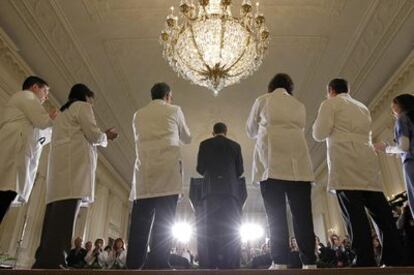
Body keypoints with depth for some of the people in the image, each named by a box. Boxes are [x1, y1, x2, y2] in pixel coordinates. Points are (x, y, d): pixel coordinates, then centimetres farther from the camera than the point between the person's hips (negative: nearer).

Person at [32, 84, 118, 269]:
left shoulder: (63, 112, 34)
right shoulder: (82, 106, 7)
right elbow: (93, 135, -4)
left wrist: (101, 137, 28)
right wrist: (106, 137, 16)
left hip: (59, 161, 9)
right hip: (74, 161, -9)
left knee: (56, 212, 1)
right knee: (66, 211, -18)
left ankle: (44, 259, -3)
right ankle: (52, 260, -25)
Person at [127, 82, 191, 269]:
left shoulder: (138, 115, 18)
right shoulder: (174, 110, 10)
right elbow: (186, 139, 21)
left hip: (143, 171, 4)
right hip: (167, 170, -3)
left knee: (139, 223, 2)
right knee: (163, 223, -5)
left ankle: (133, 266, -1)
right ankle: (158, 264, -9)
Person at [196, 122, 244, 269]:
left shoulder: (205, 144, 9)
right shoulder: (235, 145, 12)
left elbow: (200, 168, 7)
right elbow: (240, 170, 11)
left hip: (211, 189, 0)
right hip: (230, 189, 1)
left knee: (210, 227, 1)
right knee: (231, 228, 1)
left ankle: (210, 265, -4)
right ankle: (230, 265, -3)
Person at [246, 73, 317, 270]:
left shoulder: (262, 100, 15)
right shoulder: (299, 106, 22)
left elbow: (251, 131, 23)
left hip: (272, 161, -2)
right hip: (298, 163, 3)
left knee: (276, 215, -4)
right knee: (302, 215, 1)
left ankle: (280, 262, -7)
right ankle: (309, 262, -1)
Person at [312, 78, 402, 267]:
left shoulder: (330, 103, 8)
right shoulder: (362, 107, 28)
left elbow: (320, 134, -1)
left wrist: (318, 125, 20)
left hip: (345, 164, -7)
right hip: (368, 161, 7)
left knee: (355, 214, -12)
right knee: (381, 211, 4)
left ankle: (366, 262, -15)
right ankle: (395, 259, 4)